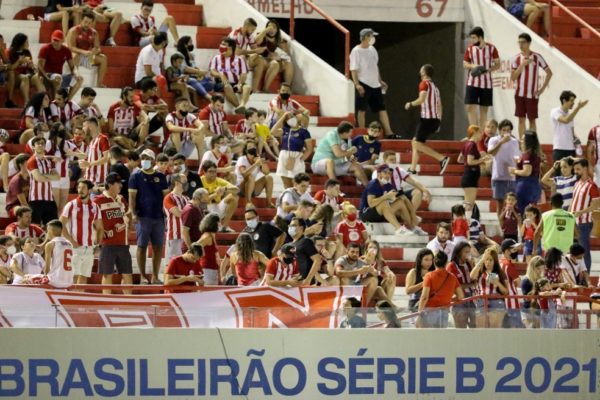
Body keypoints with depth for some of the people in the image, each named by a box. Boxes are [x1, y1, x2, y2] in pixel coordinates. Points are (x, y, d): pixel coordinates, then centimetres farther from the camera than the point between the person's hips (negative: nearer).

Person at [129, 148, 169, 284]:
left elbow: (166, 195, 12)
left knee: (158, 246, 3)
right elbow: (132, 195, -3)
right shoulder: (136, 176, 2)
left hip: (158, 216, 3)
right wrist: (133, 213, -15)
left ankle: (155, 276, 8)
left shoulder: (160, 177, 11)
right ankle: (143, 276, 2)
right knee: (142, 246, -2)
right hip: (143, 216, -3)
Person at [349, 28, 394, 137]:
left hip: (375, 84, 8)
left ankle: (388, 132, 7)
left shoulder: (372, 49, 12)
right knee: (361, 109, -2)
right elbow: (353, 69, -15)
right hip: (363, 85, -7)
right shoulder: (356, 51, -11)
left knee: (382, 108, 6)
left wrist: (380, 81, 20)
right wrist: (357, 84, -24)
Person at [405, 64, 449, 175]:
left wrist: (410, 104, -5)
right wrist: (438, 122, 22)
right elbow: (439, 105, 20)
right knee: (415, 141, 16)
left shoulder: (424, 84, -5)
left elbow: (422, 99, -21)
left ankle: (442, 159, -20)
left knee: (418, 144, -9)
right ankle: (413, 169, 13)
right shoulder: (435, 87, 20)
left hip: (427, 118, -9)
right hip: (436, 119, 9)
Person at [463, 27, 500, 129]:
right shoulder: (470, 48, 2)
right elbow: (465, 64, 8)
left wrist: (488, 70, -18)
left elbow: (497, 64, 1)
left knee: (483, 109, 5)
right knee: (470, 107, -9)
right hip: (472, 82, 1)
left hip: (486, 83, -1)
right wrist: (473, 66, -14)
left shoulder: (491, 48, -4)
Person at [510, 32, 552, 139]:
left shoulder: (537, 57, -4)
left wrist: (542, 89, -4)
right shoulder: (516, 59, 2)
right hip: (520, 94, 2)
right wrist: (522, 65, -14)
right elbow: (513, 77, -4)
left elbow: (549, 72, 2)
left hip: (532, 94, -2)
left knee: (532, 119, 1)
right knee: (521, 119, 3)